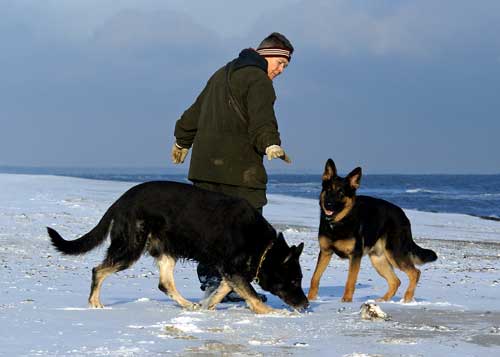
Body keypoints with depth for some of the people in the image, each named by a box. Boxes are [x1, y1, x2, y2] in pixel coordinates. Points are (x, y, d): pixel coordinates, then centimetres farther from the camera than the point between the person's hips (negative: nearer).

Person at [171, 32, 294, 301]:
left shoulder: (222, 74, 24)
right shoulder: (258, 80, -5)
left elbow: (195, 111, 32)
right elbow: (262, 119, -23)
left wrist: (182, 141, 43)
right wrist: (271, 145, -37)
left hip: (204, 164, 9)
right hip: (238, 167, -9)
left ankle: (210, 281, 12)